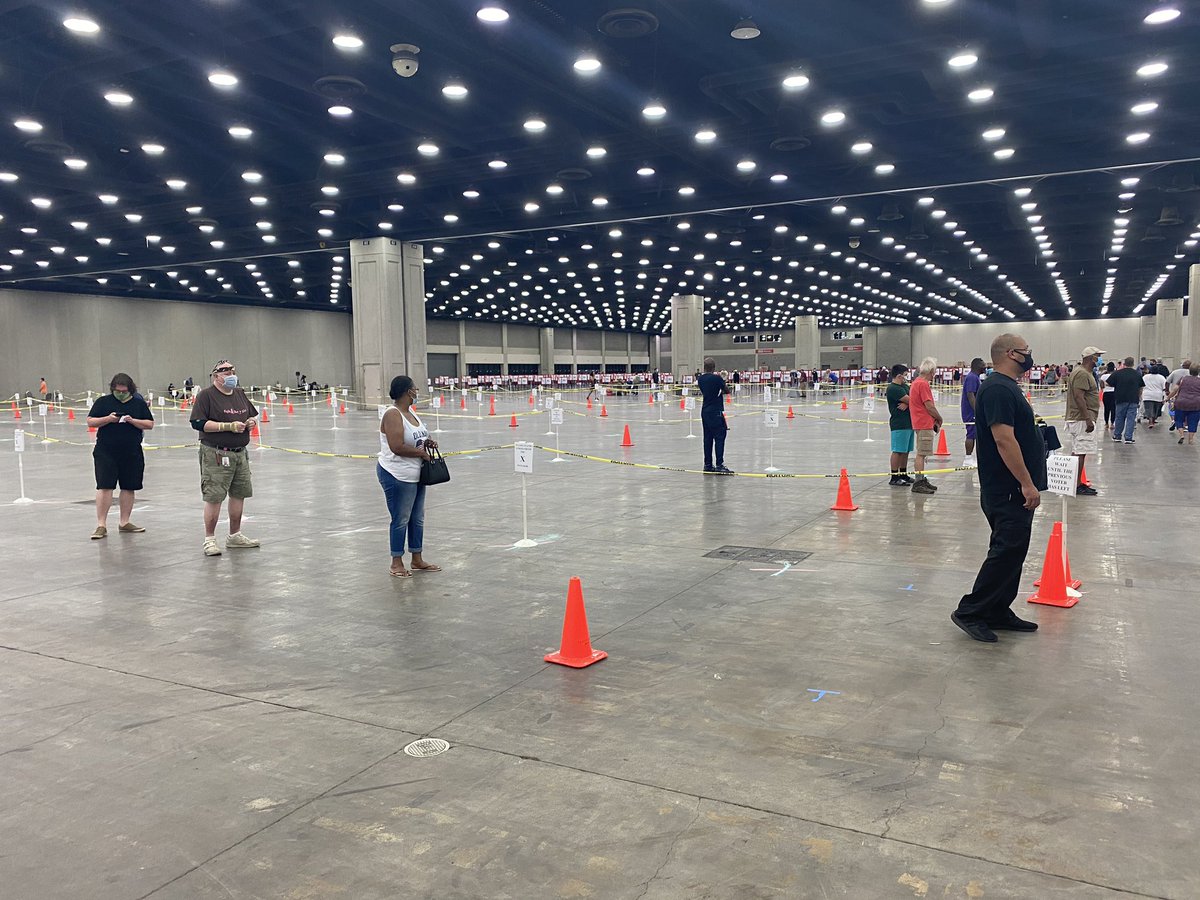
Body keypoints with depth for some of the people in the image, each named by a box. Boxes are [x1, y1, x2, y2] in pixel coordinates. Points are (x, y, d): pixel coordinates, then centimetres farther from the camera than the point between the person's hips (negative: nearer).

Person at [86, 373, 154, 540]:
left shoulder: (139, 404, 7)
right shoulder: (103, 402, 4)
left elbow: (150, 424, 4)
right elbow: (90, 422, 1)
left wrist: (132, 421, -13)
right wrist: (108, 419, -16)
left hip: (132, 454, 2)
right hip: (106, 453, -2)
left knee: (129, 488, 8)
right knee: (104, 487, -7)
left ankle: (124, 522, 19)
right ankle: (101, 525, -3)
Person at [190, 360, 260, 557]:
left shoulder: (240, 394, 15)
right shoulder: (206, 395, -7)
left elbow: (253, 414, 27)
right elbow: (198, 423, -16)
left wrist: (252, 421, 2)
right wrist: (229, 426, -20)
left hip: (240, 454, 7)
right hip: (216, 455, -7)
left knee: (239, 494, 12)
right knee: (214, 497, -6)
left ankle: (235, 536, 26)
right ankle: (209, 540, 4)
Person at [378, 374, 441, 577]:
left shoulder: (411, 411, 10)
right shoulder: (392, 414, -18)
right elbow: (397, 447, -26)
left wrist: (426, 442, 4)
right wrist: (422, 452, -15)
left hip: (415, 475, 9)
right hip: (397, 476, -9)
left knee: (417, 518, 15)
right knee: (400, 520, 2)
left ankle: (417, 560, 27)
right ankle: (396, 563, 15)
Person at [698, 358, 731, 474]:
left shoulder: (701, 379, 5)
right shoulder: (717, 378, -13)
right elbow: (727, 391, -4)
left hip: (705, 411, 7)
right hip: (716, 412, -7)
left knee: (708, 437, 11)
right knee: (719, 437, -5)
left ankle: (708, 464, 13)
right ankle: (719, 465, -10)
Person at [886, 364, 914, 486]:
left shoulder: (905, 386, 17)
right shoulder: (893, 388, -14)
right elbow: (910, 400, -17)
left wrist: (906, 404, -12)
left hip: (909, 423, 9)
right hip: (899, 424, -9)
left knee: (906, 451, 14)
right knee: (897, 451, -6)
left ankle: (904, 474, 24)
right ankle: (894, 477, -2)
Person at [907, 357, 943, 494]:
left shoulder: (917, 382, 15)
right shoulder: (923, 384, -16)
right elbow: (929, 406, -17)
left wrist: (934, 420, 14)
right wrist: (939, 418, -2)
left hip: (921, 423, 10)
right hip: (924, 424, -10)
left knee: (922, 454, 16)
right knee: (921, 454, -8)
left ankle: (922, 480, 24)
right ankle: (918, 484, -7)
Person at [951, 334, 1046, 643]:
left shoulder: (1008, 387, 16)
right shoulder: (998, 389, -18)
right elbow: (1004, 439, -25)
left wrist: (1028, 483, 22)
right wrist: (1027, 484, -25)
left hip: (1014, 491, 11)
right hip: (1008, 491, -11)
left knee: (1011, 551, 14)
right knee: (1008, 551, -9)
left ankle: (998, 612, 22)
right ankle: (970, 611, -1)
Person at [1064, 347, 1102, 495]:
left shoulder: (1084, 372, 19)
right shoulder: (1082, 374, -15)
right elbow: (1079, 397, -23)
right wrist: (1088, 419, -25)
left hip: (1082, 419, 11)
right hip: (1082, 419, -11)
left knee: (1077, 452, 12)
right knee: (1080, 452, -9)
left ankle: (1078, 484, 17)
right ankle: (1077, 486, -7)